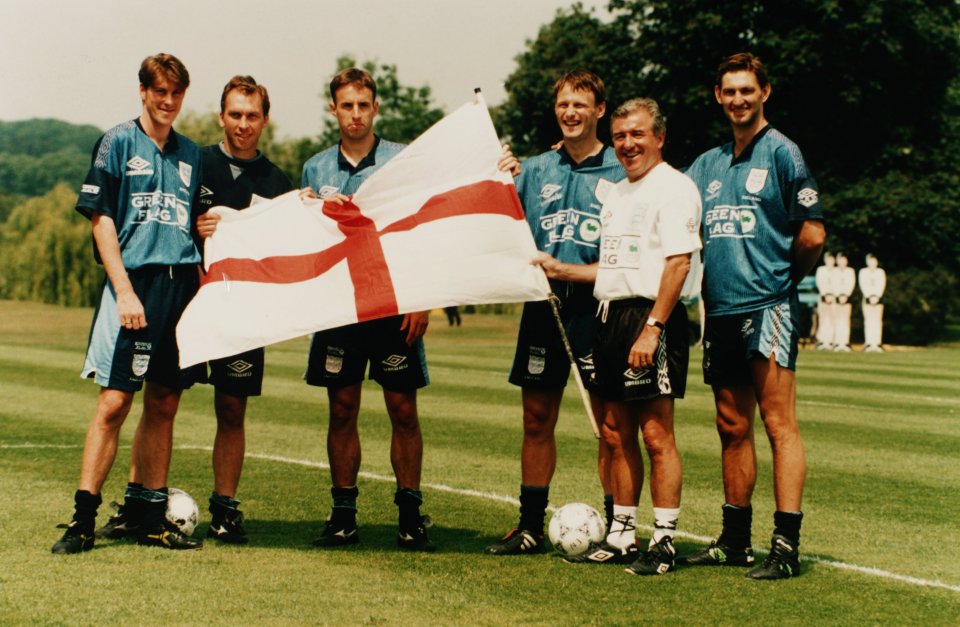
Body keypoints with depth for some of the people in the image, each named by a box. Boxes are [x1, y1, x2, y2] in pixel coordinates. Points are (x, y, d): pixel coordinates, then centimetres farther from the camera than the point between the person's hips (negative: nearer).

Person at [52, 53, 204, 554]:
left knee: (163, 404, 7)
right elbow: (101, 219, -3)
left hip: (182, 286, 5)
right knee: (113, 402, -8)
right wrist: (124, 290, -12)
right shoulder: (118, 143, 3)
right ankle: (83, 519, -4)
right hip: (134, 284, -4)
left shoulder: (191, 154, 16)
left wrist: (202, 288, 7)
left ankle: (153, 519, 13)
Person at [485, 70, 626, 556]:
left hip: (597, 309, -4)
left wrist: (568, 270, -13)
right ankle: (530, 526, 17)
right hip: (542, 307, 4)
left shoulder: (621, 173, -1)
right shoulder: (535, 169, 11)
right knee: (536, 420, 8)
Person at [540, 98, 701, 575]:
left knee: (655, 433, -7)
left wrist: (652, 327, -22)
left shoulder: (674, 187, -7)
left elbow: (678, 262, -16)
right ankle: (621, 535, 18)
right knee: (616, 433, 10)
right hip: (610, 316, 9)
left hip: (651, 318, -9)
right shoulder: (615, 194, 21)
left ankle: (663, 541, -2)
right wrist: (562, 271, 16)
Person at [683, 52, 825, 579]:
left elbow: (812, 234, -5)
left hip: (767, 306, -7)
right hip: (721, 310, 7)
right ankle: (735, 539, 19)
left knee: (779, 424, -7)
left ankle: (786, 546, -8)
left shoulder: (781, 152, -2)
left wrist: (785, 277, 6)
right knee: (732, 427, 11)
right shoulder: (707, 164, 16)